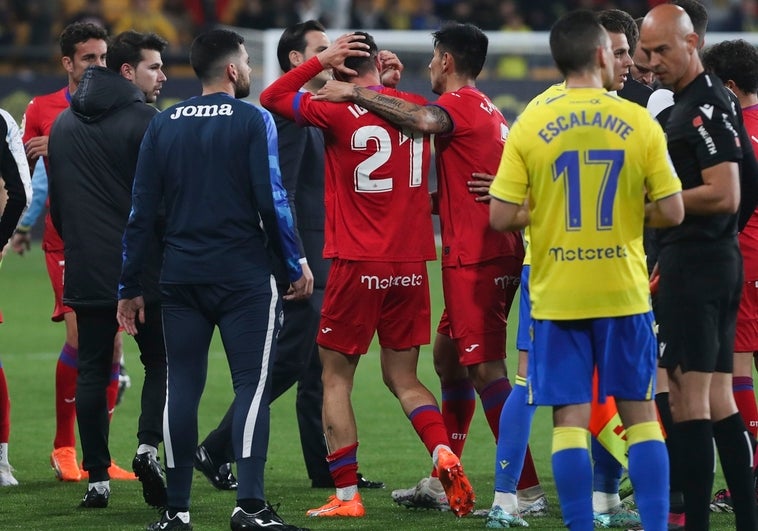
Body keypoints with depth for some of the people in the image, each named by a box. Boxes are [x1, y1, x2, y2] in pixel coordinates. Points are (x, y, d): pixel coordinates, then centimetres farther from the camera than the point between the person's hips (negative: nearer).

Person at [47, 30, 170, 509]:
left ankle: (97, 478, 5)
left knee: (93, 370, 8)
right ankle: (149, 444, -12)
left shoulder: (63, 124, 11)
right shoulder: (144, 121, -9)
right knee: (160, 360, 8)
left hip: (85, 270, 5)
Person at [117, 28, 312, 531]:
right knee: (252, 383, -3)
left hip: (181, 278, 4)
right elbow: (271, 201, -10)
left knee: (182, 387, 7)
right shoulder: (253, 120, -4)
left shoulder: (164, 126, 8)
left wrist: (131, 286, 12)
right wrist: (294, 264, 1)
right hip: (245, 277, -4)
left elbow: (142, 211, 7)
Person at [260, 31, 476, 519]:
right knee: (404, 378, 13)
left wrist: (322, 61, -1)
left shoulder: (338, 113, -10)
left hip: (357, 266, -4)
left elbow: (271, 97, 3)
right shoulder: (417, 108, 2)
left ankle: (346, 495, 2)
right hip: (411, 267, 4)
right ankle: (444, 455, -12)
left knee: (336, 378, 7)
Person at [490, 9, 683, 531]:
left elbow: (501, 217, -6)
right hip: (625, 293, 0)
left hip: (557, 296, 0)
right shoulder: (640, 123, -4)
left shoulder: (530, 127, -4)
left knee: (570, 420, 2)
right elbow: (671, 212, -4)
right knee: (641, 413, 9)